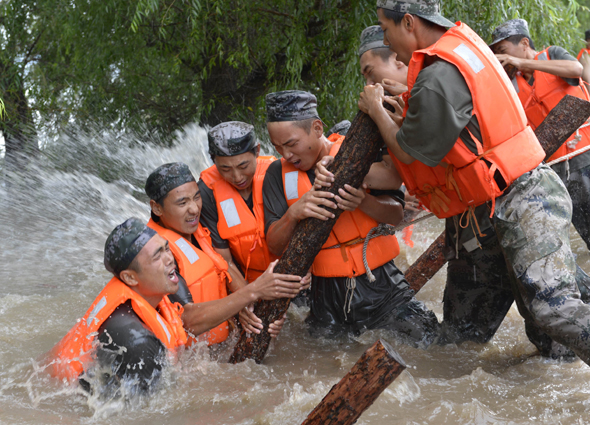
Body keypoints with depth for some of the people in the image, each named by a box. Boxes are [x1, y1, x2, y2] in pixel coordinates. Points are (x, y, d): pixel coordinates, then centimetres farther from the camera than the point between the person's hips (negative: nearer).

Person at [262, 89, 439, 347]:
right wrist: (294, 213, -21)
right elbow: (275, 245, -2)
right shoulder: (279, 174, 3)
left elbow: (396, 214, -2)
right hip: (327, 294, 2)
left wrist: (363, 202, -22)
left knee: (424, 339, -14)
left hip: (379, 283, -2)